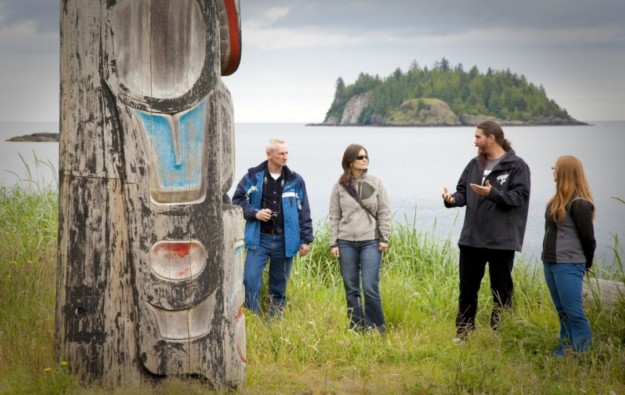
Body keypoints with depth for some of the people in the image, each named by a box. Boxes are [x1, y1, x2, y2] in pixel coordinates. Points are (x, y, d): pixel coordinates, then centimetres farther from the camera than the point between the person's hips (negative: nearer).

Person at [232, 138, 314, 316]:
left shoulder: (295, 181, 3)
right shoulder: (253, 177, -1)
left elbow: (304, 212, 6)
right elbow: (237, 201, 6)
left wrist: (306, 240, 3)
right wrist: (255, 213, -10)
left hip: (284, 240, 2)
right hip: (259, 239, -1)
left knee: (279, 286, 9)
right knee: (251, 280, -11)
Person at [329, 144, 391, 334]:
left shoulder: (376, 183, 2)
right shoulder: (339, 186, 4)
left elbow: (384, 212, 3)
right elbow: (334, 217, 6)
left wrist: (384, 238, -3)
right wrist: (333, 243, 2)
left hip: (371, 242, -2)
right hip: (346, 242, 2)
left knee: (370, 287, -9)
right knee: (351, 289, 7)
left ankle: (377, 327, 5)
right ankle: (356, 328, 16)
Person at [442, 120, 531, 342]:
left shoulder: (517, 166, -8)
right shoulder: (474, 164, 11)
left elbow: (519, 197, -16)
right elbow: (463, 191, 10)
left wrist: (493, 193, -28)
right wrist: (453, 199, -12)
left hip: (502, 240, -6)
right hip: (471, 238, 6)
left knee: (501, 290, 5)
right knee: (467, 286, 12)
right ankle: (463, 331, 22)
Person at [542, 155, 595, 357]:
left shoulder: (578, 203, -15)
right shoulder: (559, 200, 12)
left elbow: (587, 237, -12)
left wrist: (587, 262, 0)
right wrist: (548, 258, 11)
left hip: (569, 266, -9)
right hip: (551, 263, 9)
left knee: (573, 311, -6)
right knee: (562, 311, 14)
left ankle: (581, 352, 0)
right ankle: (565, 349, 21)